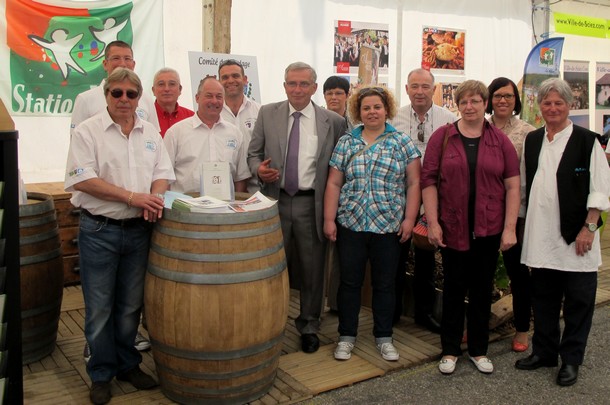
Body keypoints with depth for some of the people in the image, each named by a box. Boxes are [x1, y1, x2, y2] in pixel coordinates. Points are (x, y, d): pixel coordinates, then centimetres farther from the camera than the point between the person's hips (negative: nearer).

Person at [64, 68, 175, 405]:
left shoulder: (150, 133, 11)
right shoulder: (88, 131, -5)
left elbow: (162, 172, 11)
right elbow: (83, 178, -13)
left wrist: (156, 196, -12)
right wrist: (131, 196, -19)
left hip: (138, 230, 4)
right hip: (99, 230, -4)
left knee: (131, 306, 14)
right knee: (99, 308, 5)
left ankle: (127, 365, 30)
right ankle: (101, 374, 21)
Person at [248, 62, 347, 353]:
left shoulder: (333, 121, 0)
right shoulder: (267, 114, 5)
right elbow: (253, 153, 9)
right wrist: (259, 169, -14)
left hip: (312, 205, -1)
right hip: (275, 201, 1)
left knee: (312, 268, 9)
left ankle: (309, 327, 28)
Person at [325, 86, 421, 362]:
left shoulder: (402, 142, 3)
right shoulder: (346, 143, 6)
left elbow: (413, 183, 0)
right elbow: (334, 184, 5)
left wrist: (409, 219, -7)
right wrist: (329, 220, 0)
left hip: (389, 226, -1)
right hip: (351, 225, 1)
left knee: (385, 284, 9)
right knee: (350, 282, 8)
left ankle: (384, 337, 24)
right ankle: (346, 336, 22)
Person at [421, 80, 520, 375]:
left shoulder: (500, 141, 3)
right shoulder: (442, 137, 0)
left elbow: (512, 186, 1)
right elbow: (429, 180, -3)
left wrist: (510, 228, -5)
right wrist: (433, 222, -9)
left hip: (489, 228, 1)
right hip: (453, 228, -1)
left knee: (482, 288, 11)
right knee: (454, 287, 8)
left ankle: (479, 349, 26)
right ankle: (450, 350, 23)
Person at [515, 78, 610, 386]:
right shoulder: (532, 141, 10)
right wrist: (526, 224, 12)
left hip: (575, 234, -4)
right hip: (540, 234, 4)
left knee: (578, 299, 4)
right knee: (543, 297, 13)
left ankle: (571, 360, 18)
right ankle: (544, 351, 27)